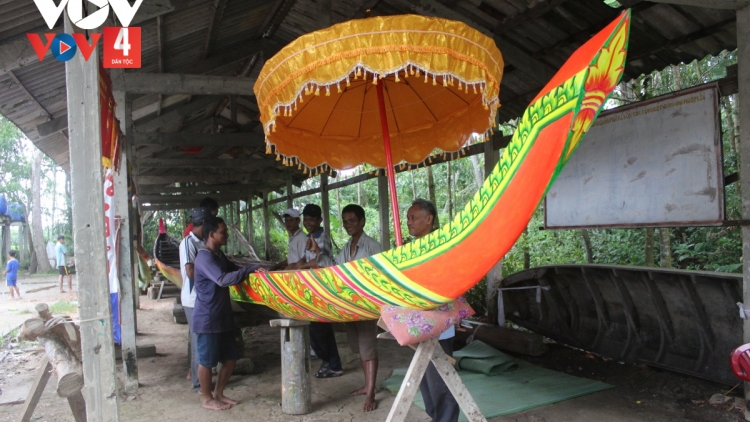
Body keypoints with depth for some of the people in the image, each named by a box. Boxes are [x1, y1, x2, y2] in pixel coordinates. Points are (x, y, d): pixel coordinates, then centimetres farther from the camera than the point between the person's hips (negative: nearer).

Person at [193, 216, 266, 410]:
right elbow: (223, 279, -31)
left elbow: (234, 270, 22)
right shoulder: (204, 258, -19)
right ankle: (207, 398, 21)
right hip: (207, 318, -9)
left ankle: (218, 393, 29)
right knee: (207, 360, 6)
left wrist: (254, 270, 3)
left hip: (223, 316, 9)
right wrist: (252, 269, -29)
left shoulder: (219, 255, 11)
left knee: (230, 357, 14)